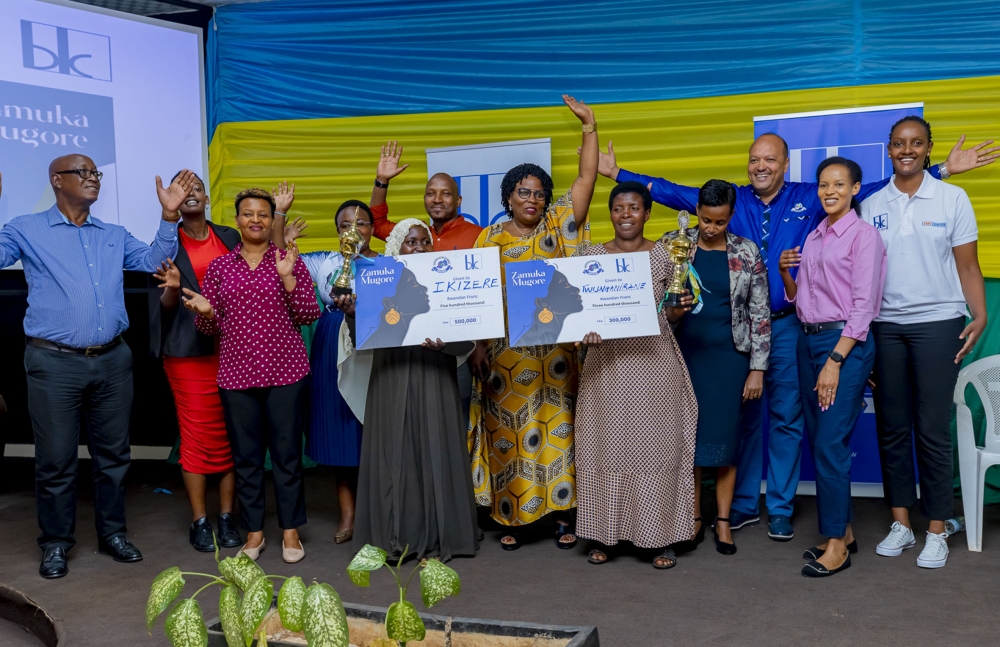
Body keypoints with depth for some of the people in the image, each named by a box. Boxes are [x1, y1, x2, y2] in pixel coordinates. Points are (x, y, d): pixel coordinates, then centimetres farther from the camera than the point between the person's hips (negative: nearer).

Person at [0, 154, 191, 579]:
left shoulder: (114, 236, 16)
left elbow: (155, 260, 9)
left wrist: (169, 215, -1)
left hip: (112, 360, 4)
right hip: (54, 363, -4)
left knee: (113, 455, 12)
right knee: (55, 460, 3)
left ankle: (112, 534, 26)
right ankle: (55, 544, 20)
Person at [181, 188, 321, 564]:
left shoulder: (289, 261, 4)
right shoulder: (219, 268, 9)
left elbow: (308, 316, -3)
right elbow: (210, 327, 10)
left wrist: (288, 277, -14)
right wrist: (205, 312, -11)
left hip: (286, 372, -2)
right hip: (237, 374, 2)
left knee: (287, 452, 3)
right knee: (245, 455, 8)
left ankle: (291, 531, 16)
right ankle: (253, 532, 21)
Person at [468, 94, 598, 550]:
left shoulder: (557, 226, 7)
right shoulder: (490, 237, 5)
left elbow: (587, 178, 1)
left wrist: (589, 126, -3)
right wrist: (478, 345, -4)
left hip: (554, 349, 1)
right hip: (506, 352, -1)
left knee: (558, 426, 4)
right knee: (509, 431, 3)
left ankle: (562, 512, 14)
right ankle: (512, 517, 14)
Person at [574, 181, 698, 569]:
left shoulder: (663, 255, 5)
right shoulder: (594, 255, 6)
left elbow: (670, 312, 10)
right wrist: (585, 333, -14)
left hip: (654, 360, 0)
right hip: (608, 363, 1)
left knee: (654, 443, 2)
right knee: (607, 445, 4)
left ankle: (658, 537, 12)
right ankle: (605, 535, 16)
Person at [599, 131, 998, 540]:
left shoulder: (809, 199, 1)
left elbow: (874, 189, 2)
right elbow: (671, 191, 6)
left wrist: (942, 169, 0)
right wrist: (617, 173, 4)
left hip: (787, 327, -1)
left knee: (785, 419, 6)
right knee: (743, 417, 9)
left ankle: (780, 509, 19)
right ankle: (744, 504, 22)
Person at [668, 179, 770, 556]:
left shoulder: (747, 253, -1)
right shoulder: (673, 245, 0)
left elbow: (760, 314, 0)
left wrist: (758, 368, -3)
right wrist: (669, 310, -17)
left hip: (729, 355, 0)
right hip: (685, 352, 1)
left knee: (725, 436, 4)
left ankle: (723, 521, 17)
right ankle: (694, 518, 18)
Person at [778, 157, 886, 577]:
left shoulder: (864, 235, -6)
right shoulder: (814, 237, 15)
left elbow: (863, 305, -12)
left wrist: (835, 361, -18)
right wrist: (784, 272, -2)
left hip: (845, 343, -7)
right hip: (808, 340, 7)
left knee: (830, 443, -9)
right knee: (819, 441, 9)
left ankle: (837, 546, 1)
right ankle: (842, 531, 21)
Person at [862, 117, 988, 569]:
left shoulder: (952, 199, 3)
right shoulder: (872, 206, 9)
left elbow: (967, 266, 2)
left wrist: (979, 316, -11)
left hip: (937, 323, -3)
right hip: (885, 325, 3)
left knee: (932, 429, -2)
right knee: (891, 427, 7)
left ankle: (937, 531, 10)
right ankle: (901, 523, 18)